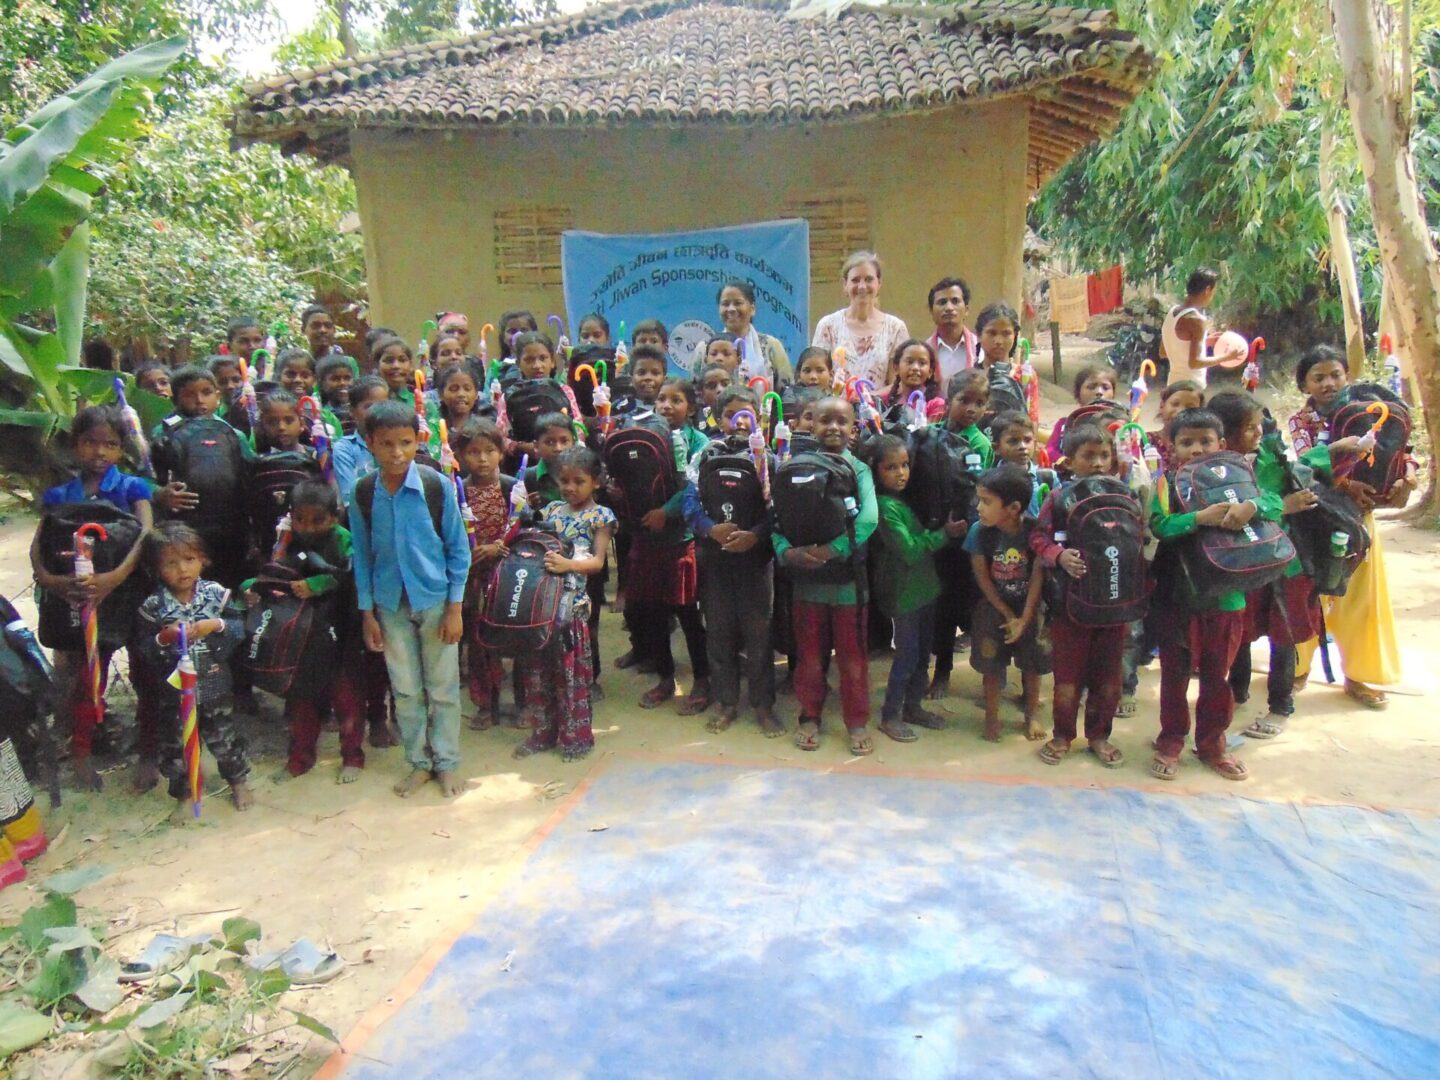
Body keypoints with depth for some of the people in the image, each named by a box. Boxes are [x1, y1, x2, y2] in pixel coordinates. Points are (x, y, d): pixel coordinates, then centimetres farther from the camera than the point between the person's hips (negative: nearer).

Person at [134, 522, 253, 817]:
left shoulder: (216, 593, -7)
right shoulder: (153, 606, -9)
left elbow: (239, 629, -5)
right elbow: (143, 651, -7)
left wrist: (216, 625, -22)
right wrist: (164, 638, -25)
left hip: (215, 688, 0)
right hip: (174, 693, 0)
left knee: (225, 739, 15)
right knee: (176, 747, 14)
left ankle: (239, 782, 37)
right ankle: (183, 796, 33)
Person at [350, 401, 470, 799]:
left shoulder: (436, 486, -12)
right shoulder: (363, 494, -5)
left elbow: (458, 549, -6)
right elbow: (363, 556, 3)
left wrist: (455, 607, -7)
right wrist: (367, 613, 3)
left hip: (435, 600, -2)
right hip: (391, 605, 2)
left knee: (443, 688, 8)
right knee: (405, 690, 12)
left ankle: (446, 763, 24)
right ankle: (419, 762, 28)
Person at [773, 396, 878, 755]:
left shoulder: (860, 469, -3)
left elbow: (869, 518, -18)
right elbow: (778, 516, -6)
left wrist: (833, 549, -28)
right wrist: (787, 551, -24)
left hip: (848, 579, -1)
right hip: (806, 578, 1)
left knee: (852, 656, 10)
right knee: (809, 655, 14)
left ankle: (857, 721, 26)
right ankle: (810, 716, 31)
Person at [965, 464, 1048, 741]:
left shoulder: (1035, 530, -22)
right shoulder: (979, 531, -19)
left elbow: (1038, 575, -16)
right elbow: (982, 577, -11)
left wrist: (1024, 618, -16)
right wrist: (1008, 615, -10)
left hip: (1029, 607, 0)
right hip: (993, 607, 0)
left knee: (1032, 663, 11)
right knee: (991, 664, 7)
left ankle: (1032, 715, 31)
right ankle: (992, 716, 25)